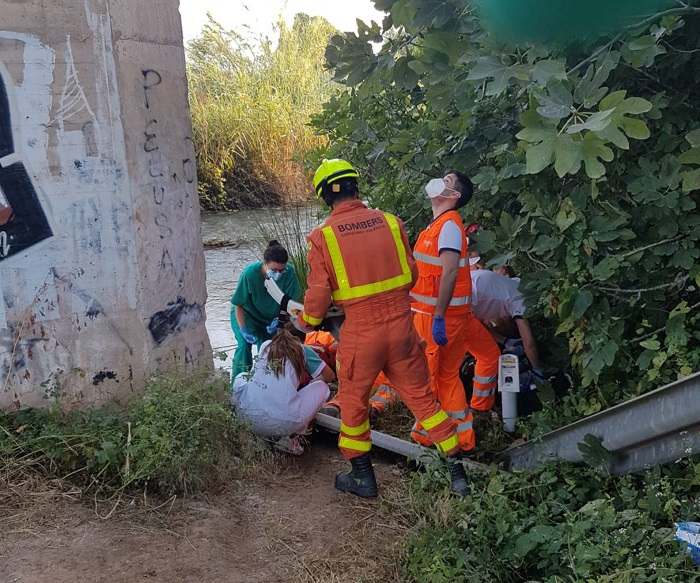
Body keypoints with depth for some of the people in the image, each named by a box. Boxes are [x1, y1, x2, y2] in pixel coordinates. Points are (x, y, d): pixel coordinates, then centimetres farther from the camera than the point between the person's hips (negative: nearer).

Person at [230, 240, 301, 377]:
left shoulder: (289, 272, -29)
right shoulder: (250, 273, -35)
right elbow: (239, 305, -21)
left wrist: (278, 319, -28)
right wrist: (243, 330, -29)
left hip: (271, 317, 3)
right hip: (246, 314, -3)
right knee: (244, 345, -24)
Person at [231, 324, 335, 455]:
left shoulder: (266, 345, 23)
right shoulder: (302, 351, 13)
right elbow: (329, 376, 23)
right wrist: (314, 381, 45)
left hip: (246, 415, 4)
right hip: (283, 423, -3)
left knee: (241, 377, 34)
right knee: (321, 387, 19)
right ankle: (289, 438, 9)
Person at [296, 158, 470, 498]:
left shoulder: (322, 237, -9)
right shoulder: (390, 222, -1)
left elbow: (318, 297, -8)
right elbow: (410, 275, 7)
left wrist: (304, 323, 12)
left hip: (360, 333, -3)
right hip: (401, 325, 3)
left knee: (354, 403, 19)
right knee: (421, 397, 15)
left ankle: (362, 477, 31)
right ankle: (457, 472, 19)